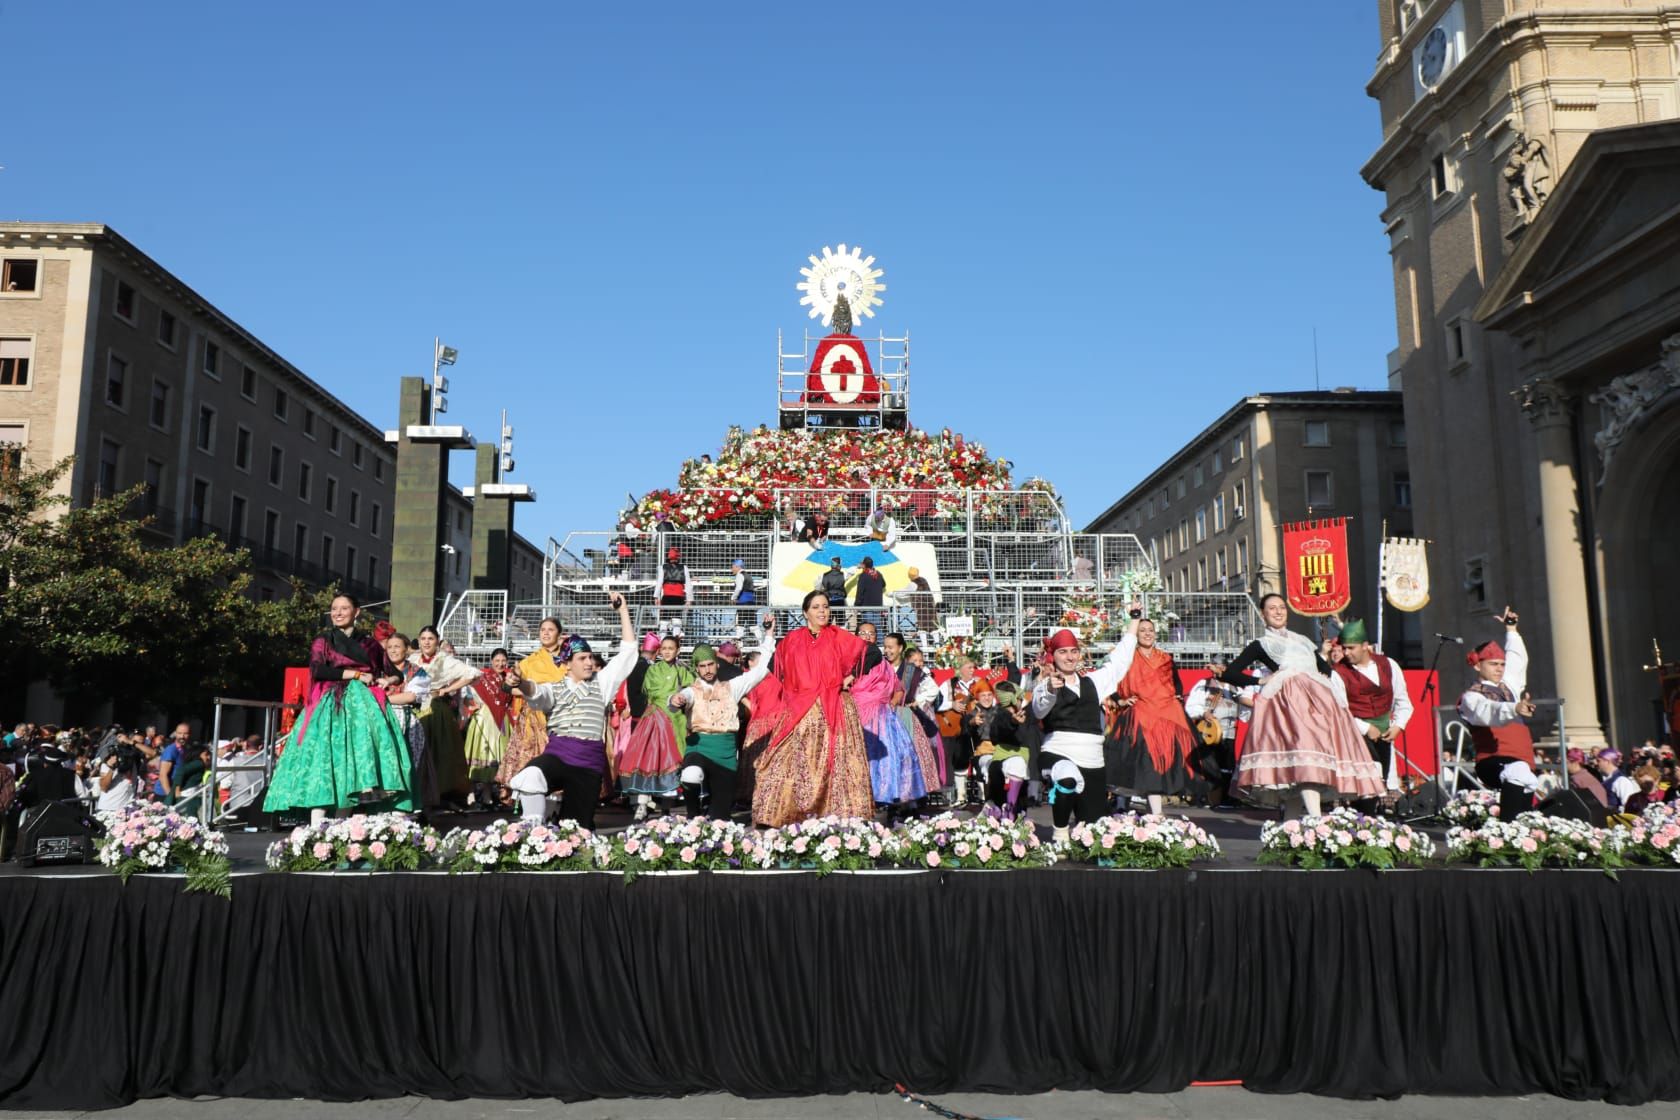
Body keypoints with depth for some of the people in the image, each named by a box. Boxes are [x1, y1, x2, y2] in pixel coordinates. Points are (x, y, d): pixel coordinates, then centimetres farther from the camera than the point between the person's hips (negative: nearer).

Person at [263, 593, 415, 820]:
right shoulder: (324, 640, 12)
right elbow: (318, 671, -7)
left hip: (366, 703, 3)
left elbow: (395, 673, 21)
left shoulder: (369, 643, 18)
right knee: (324, 757, -17)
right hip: (332, 705, -2)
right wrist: (356, 674, -9)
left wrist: (389, 680, -3)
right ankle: (317, 823, -22)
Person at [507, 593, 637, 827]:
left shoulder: (601, 683, 18)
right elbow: (537, 692, -8)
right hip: (558, 754, -2)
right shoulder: (554, 688, 17)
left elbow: (627, 652, 13)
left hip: (589, 761, 2)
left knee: (578, 825, 4)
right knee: (530, 776, -35)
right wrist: (520, 683, -32)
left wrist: (623, 611, 10)